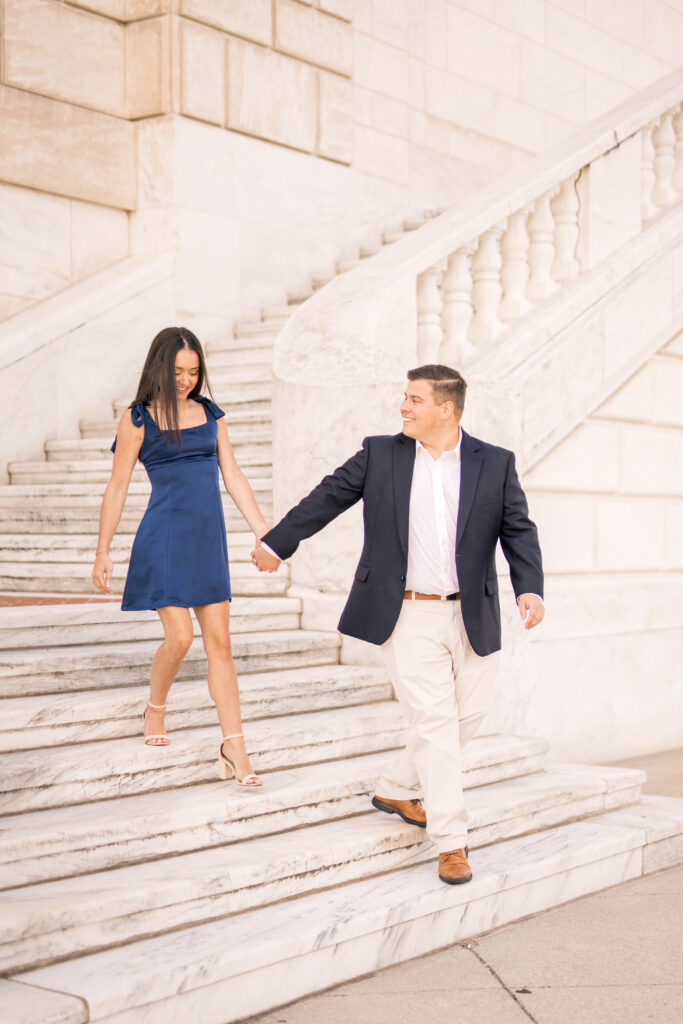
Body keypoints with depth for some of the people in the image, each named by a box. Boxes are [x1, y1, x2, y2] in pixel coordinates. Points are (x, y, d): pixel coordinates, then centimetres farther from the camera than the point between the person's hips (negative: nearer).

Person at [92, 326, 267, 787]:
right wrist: (103, 552, 2)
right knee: (180, 637, -10)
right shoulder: (139, 417, -2)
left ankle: (235, 750, 2)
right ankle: (155, 709, 22)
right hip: (164, 537, -4)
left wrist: (265, 534, 6)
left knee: (220, 643, 1)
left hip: (209, 541, 4)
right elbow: (118, 486, 1)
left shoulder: (210, 413, 10)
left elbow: (234, 477, 12)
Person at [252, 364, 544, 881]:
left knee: (468, 716, 11)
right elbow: (327, 498, 11)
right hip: (409, 617, -2)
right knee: (434, 721, -6)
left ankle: (396, 790, 34)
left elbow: (518, 530, 2)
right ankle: (451, 842, 1)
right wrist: (277, 542, 17)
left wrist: (530, 588, -13)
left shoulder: (495, 464, 1)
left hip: (473, 617, 3)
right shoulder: (380, 455, 2)